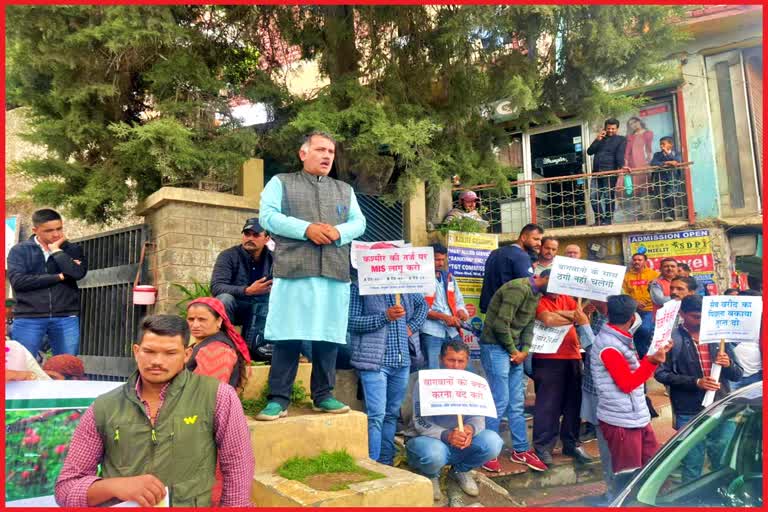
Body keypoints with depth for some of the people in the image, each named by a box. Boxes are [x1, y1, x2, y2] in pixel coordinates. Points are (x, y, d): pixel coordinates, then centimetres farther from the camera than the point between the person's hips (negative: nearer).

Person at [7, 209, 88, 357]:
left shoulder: (72, 249, 9)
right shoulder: (19, 250, 6)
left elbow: (78, 273, -10)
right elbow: (17, 281, -9)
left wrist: (56, 250, -3)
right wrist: (59, 277, -8)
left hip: (66, 318, 1)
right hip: (28, 318, -1)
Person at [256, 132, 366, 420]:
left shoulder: (345, 190, 24)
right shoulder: (281, 183, 13)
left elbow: (359, 222, 13)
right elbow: (268, 216, -1)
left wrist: (338, 231, -9)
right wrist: (306, 229, -13)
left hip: (335, 272, 3)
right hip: (293, 270, -3)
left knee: (329, 335, 4)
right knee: (287, 336, -4)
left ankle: (323, 395, 14)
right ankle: (278, 398, 4)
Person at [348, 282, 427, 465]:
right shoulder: (359, 286, -3)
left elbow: (422, 304, 27)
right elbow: (351, 322, -10)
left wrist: (412, 326, 10)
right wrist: (385, 317, -19)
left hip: (402, 360, 6)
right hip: (374, 360, -5)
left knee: (392, 414, 12)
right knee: (376, 415, -9)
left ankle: (386, 463, 22)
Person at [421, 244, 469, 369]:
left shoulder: (449, 278, 20)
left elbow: (459, 301, 25)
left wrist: (462, 312, 1)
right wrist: (444, 317, -17)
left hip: (453, 331, 6)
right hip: (431, 332, -6)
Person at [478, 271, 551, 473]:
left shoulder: (536, 294, 11)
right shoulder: (519, 288, -20)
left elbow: (529, 324, 11)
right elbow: (501, 324, -23)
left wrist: (524, 350, -4)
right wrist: (513, 350, -10)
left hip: (514, 349, 9)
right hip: (496, 347, -9)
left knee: (517, 402, 12)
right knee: (500, 401, -6)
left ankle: (521, 450, 23)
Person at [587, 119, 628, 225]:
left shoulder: (621, 139, 9)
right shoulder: (600, 139, 23)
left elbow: (620, 154, -8)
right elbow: (589, 151, 12)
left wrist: (621, 166, -25)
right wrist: (597, 139, 1)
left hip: (610, 172, -5)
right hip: (596, 172, 5)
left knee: (608, 198, -5)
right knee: (593, 197, 0)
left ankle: (607, 220, 1)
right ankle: (599, 219, 10)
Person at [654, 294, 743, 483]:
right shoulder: (672, 339, -6)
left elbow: (737, 375, 11)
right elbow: (661, 374, -11)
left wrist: (729, 364, -10)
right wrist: (695, 382, -19)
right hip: (689, 414, -4)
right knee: (692, 465, 8)